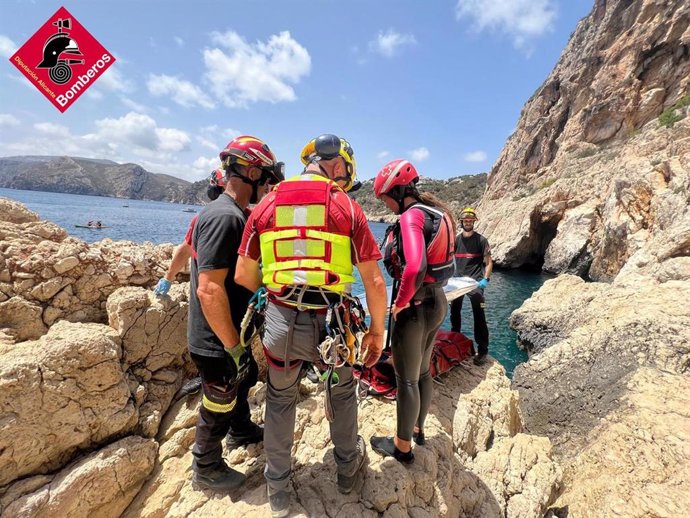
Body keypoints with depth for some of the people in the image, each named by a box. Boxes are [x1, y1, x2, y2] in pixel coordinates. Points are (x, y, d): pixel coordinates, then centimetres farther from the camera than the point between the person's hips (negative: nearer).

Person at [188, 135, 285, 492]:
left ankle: (241, 431, 55)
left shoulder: (233, 214, 6)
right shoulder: (225, 217, -26)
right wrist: (233, 347, -24)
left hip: (231, 333, 10)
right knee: (219, 406, 12)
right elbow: (209, 290, -31)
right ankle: (207, 469, 38)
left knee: (244, 378, 30)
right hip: (217, 342, -10)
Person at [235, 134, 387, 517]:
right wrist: (377, 331, 6)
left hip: (280, 321, 2)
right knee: (343, 393, 27)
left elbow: (244, 275, 3)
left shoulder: (267, 205, 2)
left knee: (280, 402, 25)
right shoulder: (348, 207, -5)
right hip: (330, 322, -1)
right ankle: (348, 469, 48)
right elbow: (374, 281, -7)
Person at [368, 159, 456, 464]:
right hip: (437, 301, 9)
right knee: (423, 372, 24)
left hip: (416, 307, -9)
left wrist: (401, 302, -19)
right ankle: (418, 428, 45)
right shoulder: (437, 213, 8)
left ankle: (402, 446, 28)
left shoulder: (411, 216, -19)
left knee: (406, 379, 8)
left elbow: (414, 267, -35)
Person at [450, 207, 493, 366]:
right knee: (454, 311, 14)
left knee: (479, 316, -8)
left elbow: (488, 262, -1)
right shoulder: (456, 240, 10)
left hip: (475, 281, -4)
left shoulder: (481, 240, 0)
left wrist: (486, 279, -14)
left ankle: (482, 350, -1)